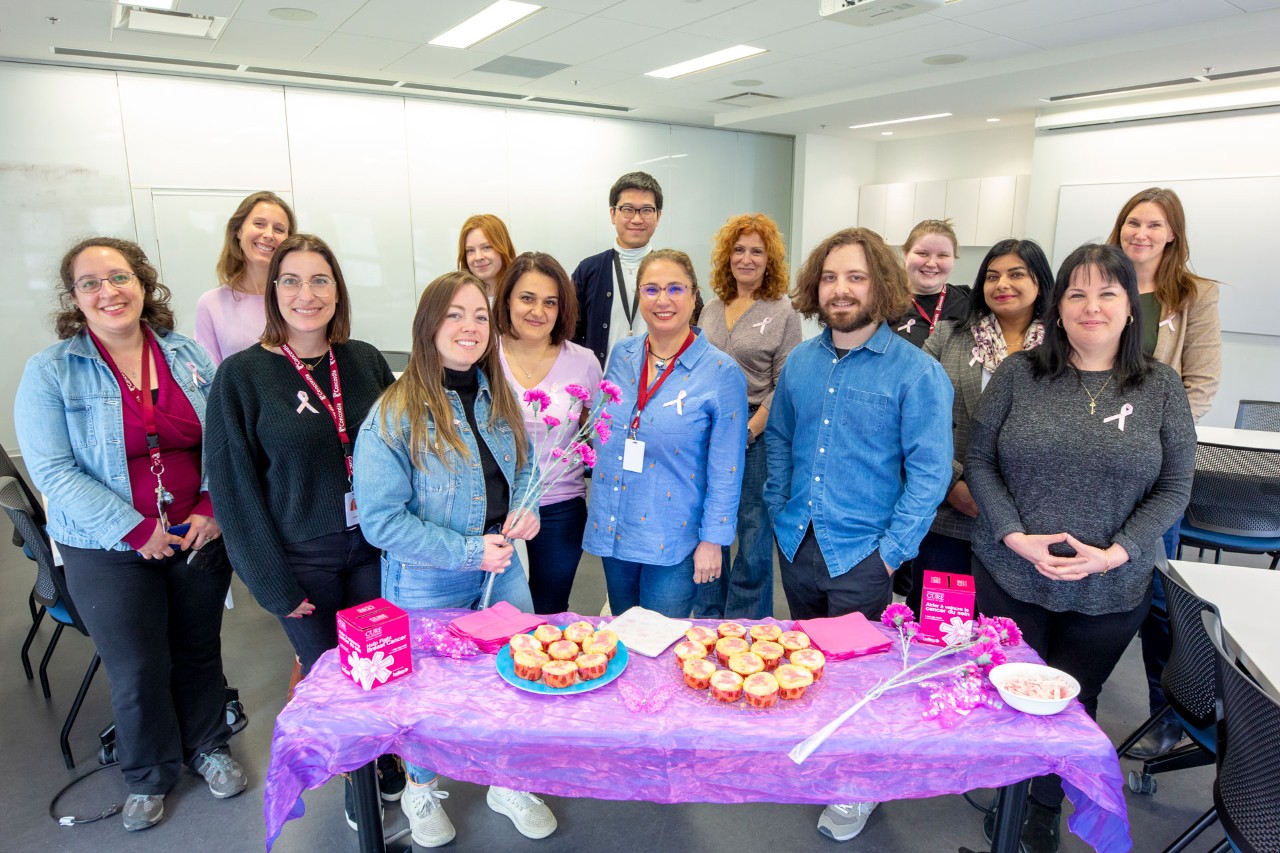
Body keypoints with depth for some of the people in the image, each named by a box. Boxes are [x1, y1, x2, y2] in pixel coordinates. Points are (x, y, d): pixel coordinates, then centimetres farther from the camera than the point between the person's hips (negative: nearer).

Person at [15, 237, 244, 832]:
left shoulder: (188, 356, 1)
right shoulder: (49, 371, -8)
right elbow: (53, 469, -13)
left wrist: (214, 505, -11)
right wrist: (137, 531, -17)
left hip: (200, 536, 2)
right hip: (109, 551, -2)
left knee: (200, 649, 16)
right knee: (138, 670, 10)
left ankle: (207, 746, 41)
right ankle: (149, 776, 35)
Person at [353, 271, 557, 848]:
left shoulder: (498, 399, 0)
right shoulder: (394, 415, -18)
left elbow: (522, 466, 13)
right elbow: (381, 520, -19)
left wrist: (524, 507, -9)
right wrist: (468, 550, -22)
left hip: (502, 571, 5)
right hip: (429, 586, -5)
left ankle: (508, 785, 41)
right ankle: (421, 790, 46)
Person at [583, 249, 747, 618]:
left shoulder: (721, 372, -12)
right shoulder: (622, 356, 1)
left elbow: (726, 470, -10)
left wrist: (713, 539, -10)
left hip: (673, 539, -4)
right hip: (613, 529, 5)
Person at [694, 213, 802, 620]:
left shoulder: (783, 313, -2)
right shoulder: (711, 310, 12)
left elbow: (784, 386, -8)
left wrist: (747, 431, -14)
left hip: (756, 435, -4)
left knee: (754, 533, 3)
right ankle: (707, 621, 27)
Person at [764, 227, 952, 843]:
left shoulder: (916, 373, -13)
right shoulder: (801, 362, 3)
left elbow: (930, 470, -13)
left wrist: (894, 549, -16)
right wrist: (780, 508, 5)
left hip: (860, 554, -5)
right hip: (798, 543, 5)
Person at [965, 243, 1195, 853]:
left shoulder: (1161, 388, -1)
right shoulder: (1018, 373, -3)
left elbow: (1173, 489, 0)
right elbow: (978, 461, -2)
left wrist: (1114, 553, -13)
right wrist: (1015, 537, -13)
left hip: (1111, 591, 1)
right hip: (1010, 575, 0)